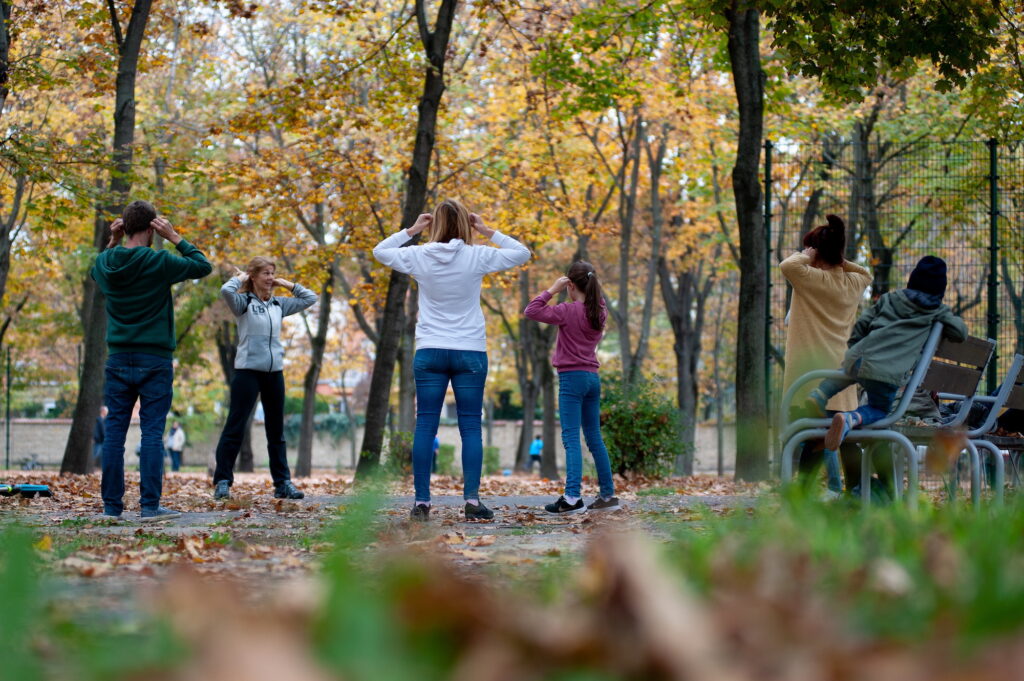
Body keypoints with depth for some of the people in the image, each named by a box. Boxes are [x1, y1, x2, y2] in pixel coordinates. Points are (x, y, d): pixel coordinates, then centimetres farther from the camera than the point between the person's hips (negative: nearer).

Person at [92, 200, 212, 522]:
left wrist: (112, 242, 13)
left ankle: (112, 505, 6)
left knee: (114, 432, 6)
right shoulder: (159, 262, -12)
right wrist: (175, 237, 0)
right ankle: (150, 506, -4)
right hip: (154, 362, -4)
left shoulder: (105, 263, 2)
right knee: (152, 433, -2)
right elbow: (203, 266, 0)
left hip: (118, 361, 4)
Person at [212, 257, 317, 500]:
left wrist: (287, 285, 12)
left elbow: (310, 298, 21)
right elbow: (226, 291, -23)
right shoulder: (244, 302, -2)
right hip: (248, 370, -5)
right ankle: (222, 481, -1)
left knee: (276, 430, 9)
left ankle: (282, 482, 13)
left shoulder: (279, 305, 12)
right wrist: (240, 278, -5)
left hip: (274, 372, 5)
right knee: (235, 427, -4)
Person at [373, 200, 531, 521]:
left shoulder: (419, 256, -2)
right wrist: (488, 232, 7)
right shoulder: (476, 257, -5)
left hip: (429, 352, 1)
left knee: (425, 426, 3)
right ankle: (472, 499, -6)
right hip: (470, 352, -1)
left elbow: (380, 251, 16)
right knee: (470, 427, 2)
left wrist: (411, 231, 14)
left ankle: (422, 501, 0)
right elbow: (522, 253, 7)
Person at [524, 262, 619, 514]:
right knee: (594, 438, 14)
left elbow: (531, 311, -14)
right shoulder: (600, 312, 8)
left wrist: (552, 290, -7)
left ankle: (572, 497, -20)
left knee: (571, 438, -11)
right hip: (592, 378, 7)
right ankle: (608, 494, 16)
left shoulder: (569, 311, -11)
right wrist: (592, 287, 15)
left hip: (572, 378, -7)